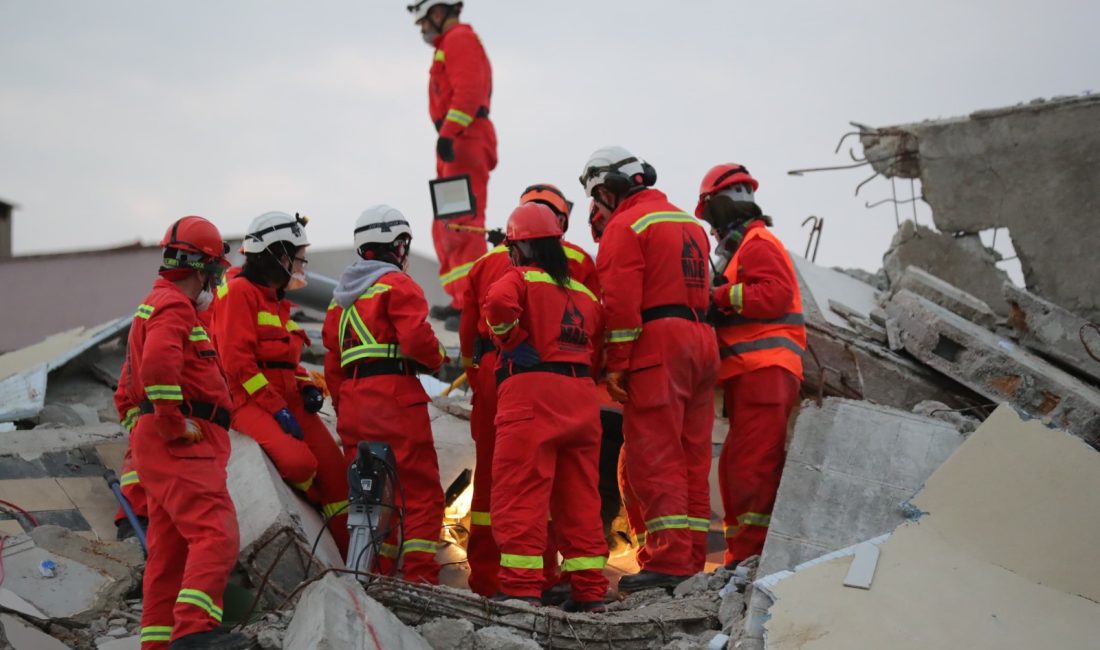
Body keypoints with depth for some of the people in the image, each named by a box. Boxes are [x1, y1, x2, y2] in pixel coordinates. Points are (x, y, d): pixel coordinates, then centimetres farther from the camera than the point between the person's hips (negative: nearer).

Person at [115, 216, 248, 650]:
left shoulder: (156, 304, 26)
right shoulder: (174, 306, -9)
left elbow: (134, 374, 33)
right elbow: (158, 365, -28)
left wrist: (137, 412, 26)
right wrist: (172, 423, -20)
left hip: (161, 448, 11)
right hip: (183, 446, -11)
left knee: (170, 549, 10)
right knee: (216, 536, -21)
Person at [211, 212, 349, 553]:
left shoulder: (276, 300, 24)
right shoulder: (239, 291, -6)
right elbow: (237, 359, -16)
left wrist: (308, 387, 7)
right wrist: (275, 408, -19)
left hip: (287, 397, 9)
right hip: (250, 399, -9)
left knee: (335, 468, -5)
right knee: (299, 462, -30)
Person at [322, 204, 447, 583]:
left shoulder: (341, 296, 23)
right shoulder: (397, 285, -2)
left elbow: (332, 363, 20)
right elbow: (416, 337, -16)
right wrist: (436, 359, 4)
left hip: (351, 403, 8)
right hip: (395, 396, -7)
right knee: (421, 491, -5)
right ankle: (420, 577, -11)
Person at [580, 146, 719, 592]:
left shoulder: (624, 227, -5)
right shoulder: (689, 222, 22)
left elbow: (620, 304, -14)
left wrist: (615, 366, -12)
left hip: (656, 349, -8)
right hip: (701, 343, 9)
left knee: (653, 459, -8)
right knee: (691, 459, 10)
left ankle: (668, 563, -12)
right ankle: (691, 561, 12)